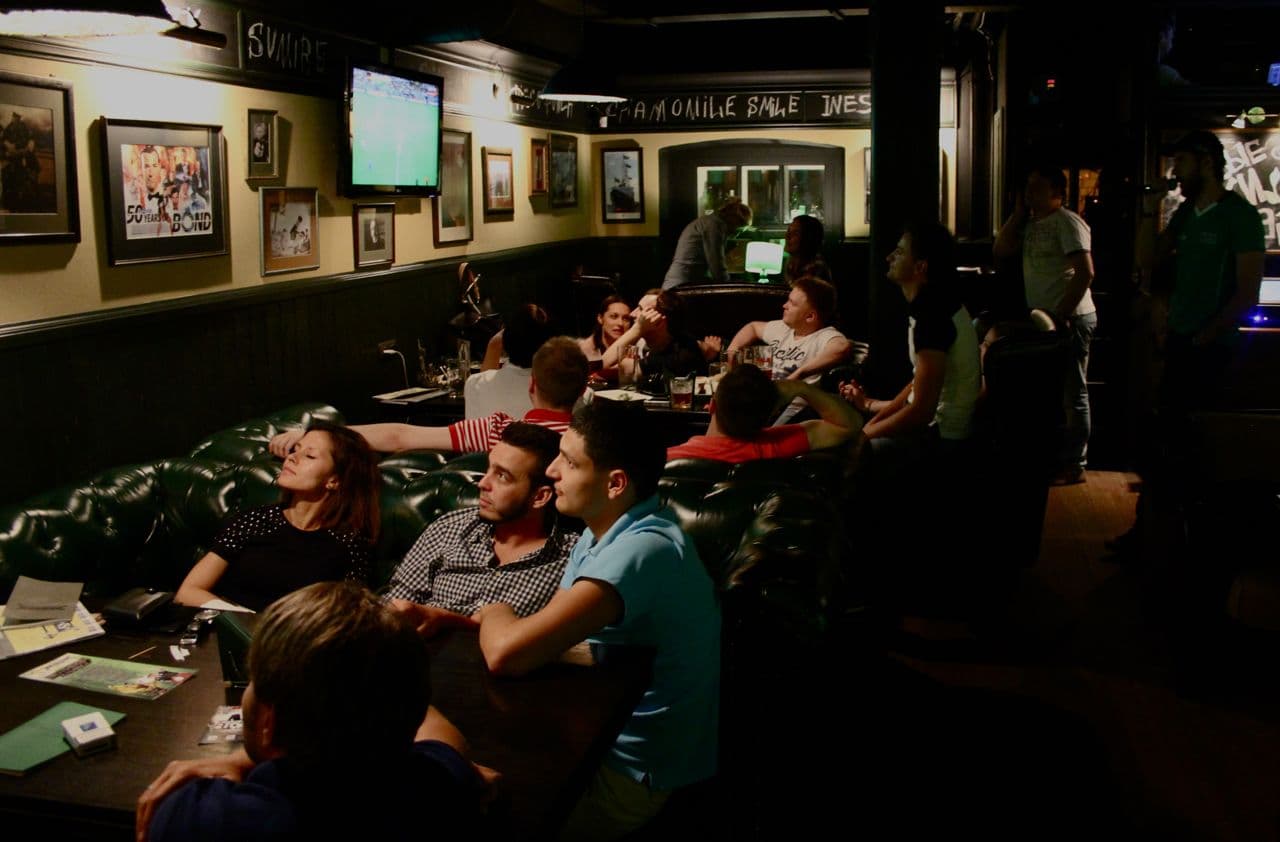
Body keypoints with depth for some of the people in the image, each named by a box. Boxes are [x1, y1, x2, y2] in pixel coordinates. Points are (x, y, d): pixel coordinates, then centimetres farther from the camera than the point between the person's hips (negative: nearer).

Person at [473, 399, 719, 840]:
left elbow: (507, 654, -37)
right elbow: (546, 632, 5)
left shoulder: (643, 550, -31)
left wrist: (494, 615, -14)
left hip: (631, 773, -8)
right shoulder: (607, 529, 2)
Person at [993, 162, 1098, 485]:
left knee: (1072, 394, -3)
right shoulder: (1030, 224, 14)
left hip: (1070, 319, -10)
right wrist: (1018, 213, 4)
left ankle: (1074, 466, 3)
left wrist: (1062, 314, -22)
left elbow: (1085, 272, -20)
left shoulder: (1067, 222, -13)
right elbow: (1000, 250, 9)